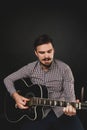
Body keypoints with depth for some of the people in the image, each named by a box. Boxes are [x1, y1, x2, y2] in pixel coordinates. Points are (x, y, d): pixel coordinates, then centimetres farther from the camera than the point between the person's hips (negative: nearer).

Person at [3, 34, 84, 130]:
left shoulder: (64, 69, -6)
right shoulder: (31, 68, 0)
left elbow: (69, 95, -8)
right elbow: (8, 79, 9)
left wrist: (71, 107, -31)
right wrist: (16, 96, -8)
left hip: (61, 112, -1)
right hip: (39, 113, 2)